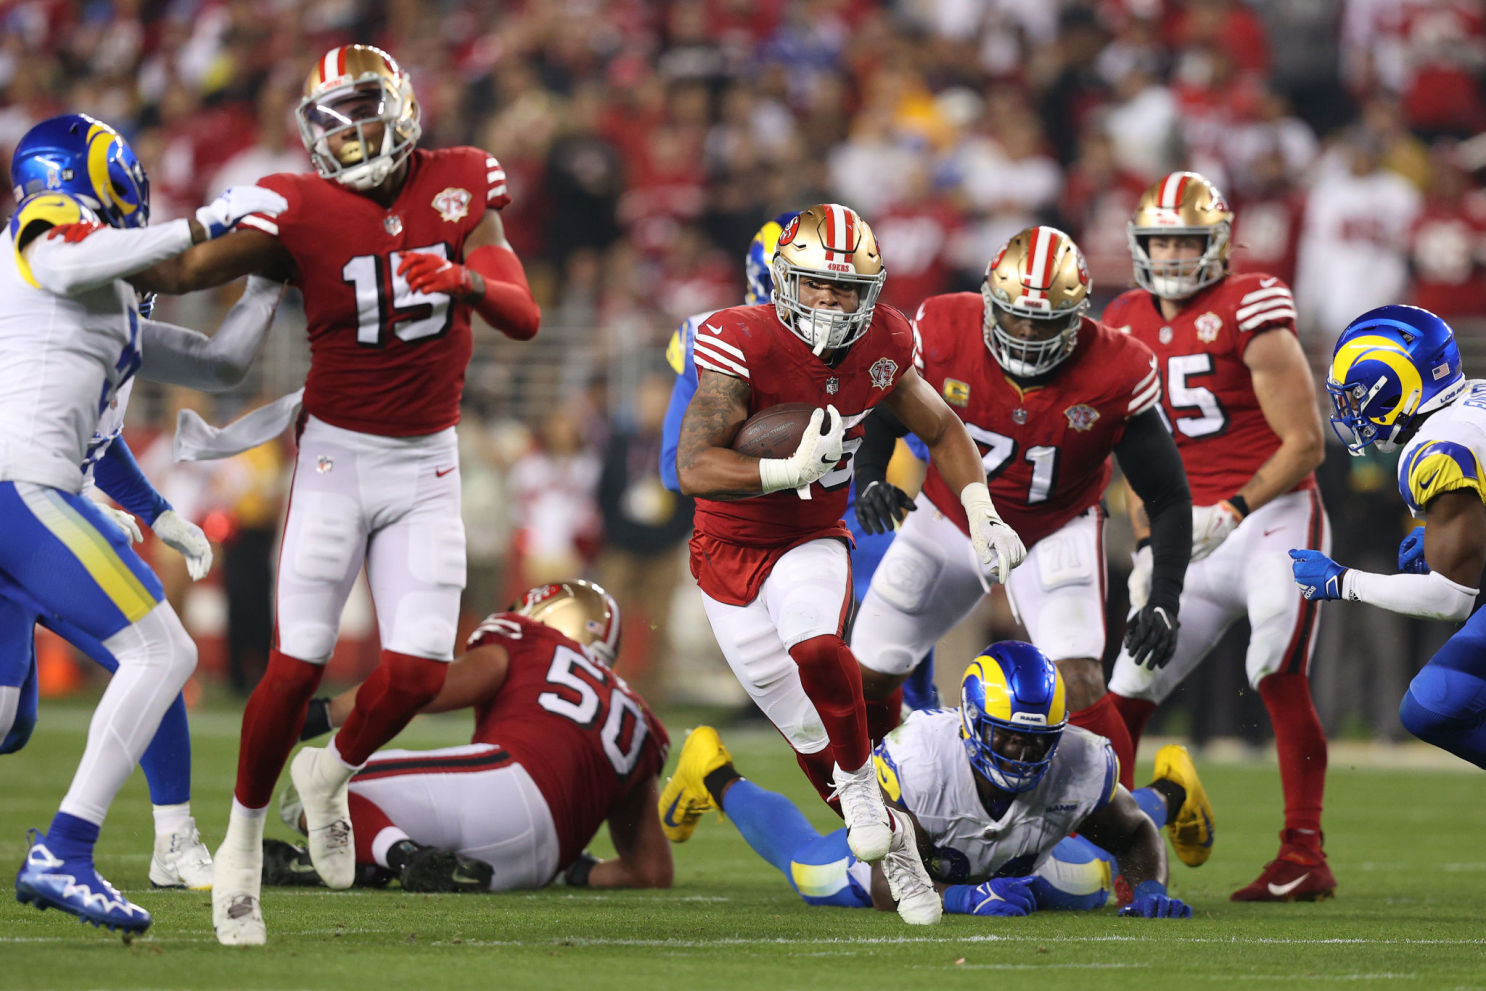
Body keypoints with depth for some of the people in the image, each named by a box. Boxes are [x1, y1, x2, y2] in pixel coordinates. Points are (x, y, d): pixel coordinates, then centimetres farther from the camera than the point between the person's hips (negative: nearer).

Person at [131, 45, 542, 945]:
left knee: (419, 669, -7)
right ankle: (243, 843, 9)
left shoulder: (461, 187, -2)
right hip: (338, 456, -2)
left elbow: (524, 319, -8)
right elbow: (182, 272, -14)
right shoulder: (305, 210, -9)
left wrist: (467, 279, -28)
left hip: (427, 466, 2)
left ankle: (333, 774, 23)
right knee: (299, 665, -9)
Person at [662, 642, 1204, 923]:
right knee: (814, 876, 18)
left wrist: (1149, 887, -40)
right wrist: (962, 898, -61)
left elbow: (1133, 835, -19)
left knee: (1083, 887, 27)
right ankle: (715, 778, 45)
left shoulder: (1081, 767, -40)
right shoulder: (918, 760, -48)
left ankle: (1170, 791, 57)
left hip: (1017, 866, 3)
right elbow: (886, 885, -45)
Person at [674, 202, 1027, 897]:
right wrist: (793, 470, -40)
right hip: (729, 548, -2)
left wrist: (982, 513, -3)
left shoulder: (881, 346, -9)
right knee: (805, 727, 3)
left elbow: (942, 430, 10)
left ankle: (858, 778, -6)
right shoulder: (744, 345, -24)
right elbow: (693, 470, -29)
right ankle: (887, 845, 22)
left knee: (816, 649, -31)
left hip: (812, 541, 2)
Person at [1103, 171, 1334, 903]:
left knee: (1280, 680, -18)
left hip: (1272, 517, -6)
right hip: (1190, 534, 6)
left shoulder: (1250, 312, -11)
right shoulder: (1128, 326, 9)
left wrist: (1232, 511, -19)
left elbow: (1304, 443, -11)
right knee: (1125, 694, 1)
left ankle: (1304, 859, -14)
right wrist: (1147, 545, 7)